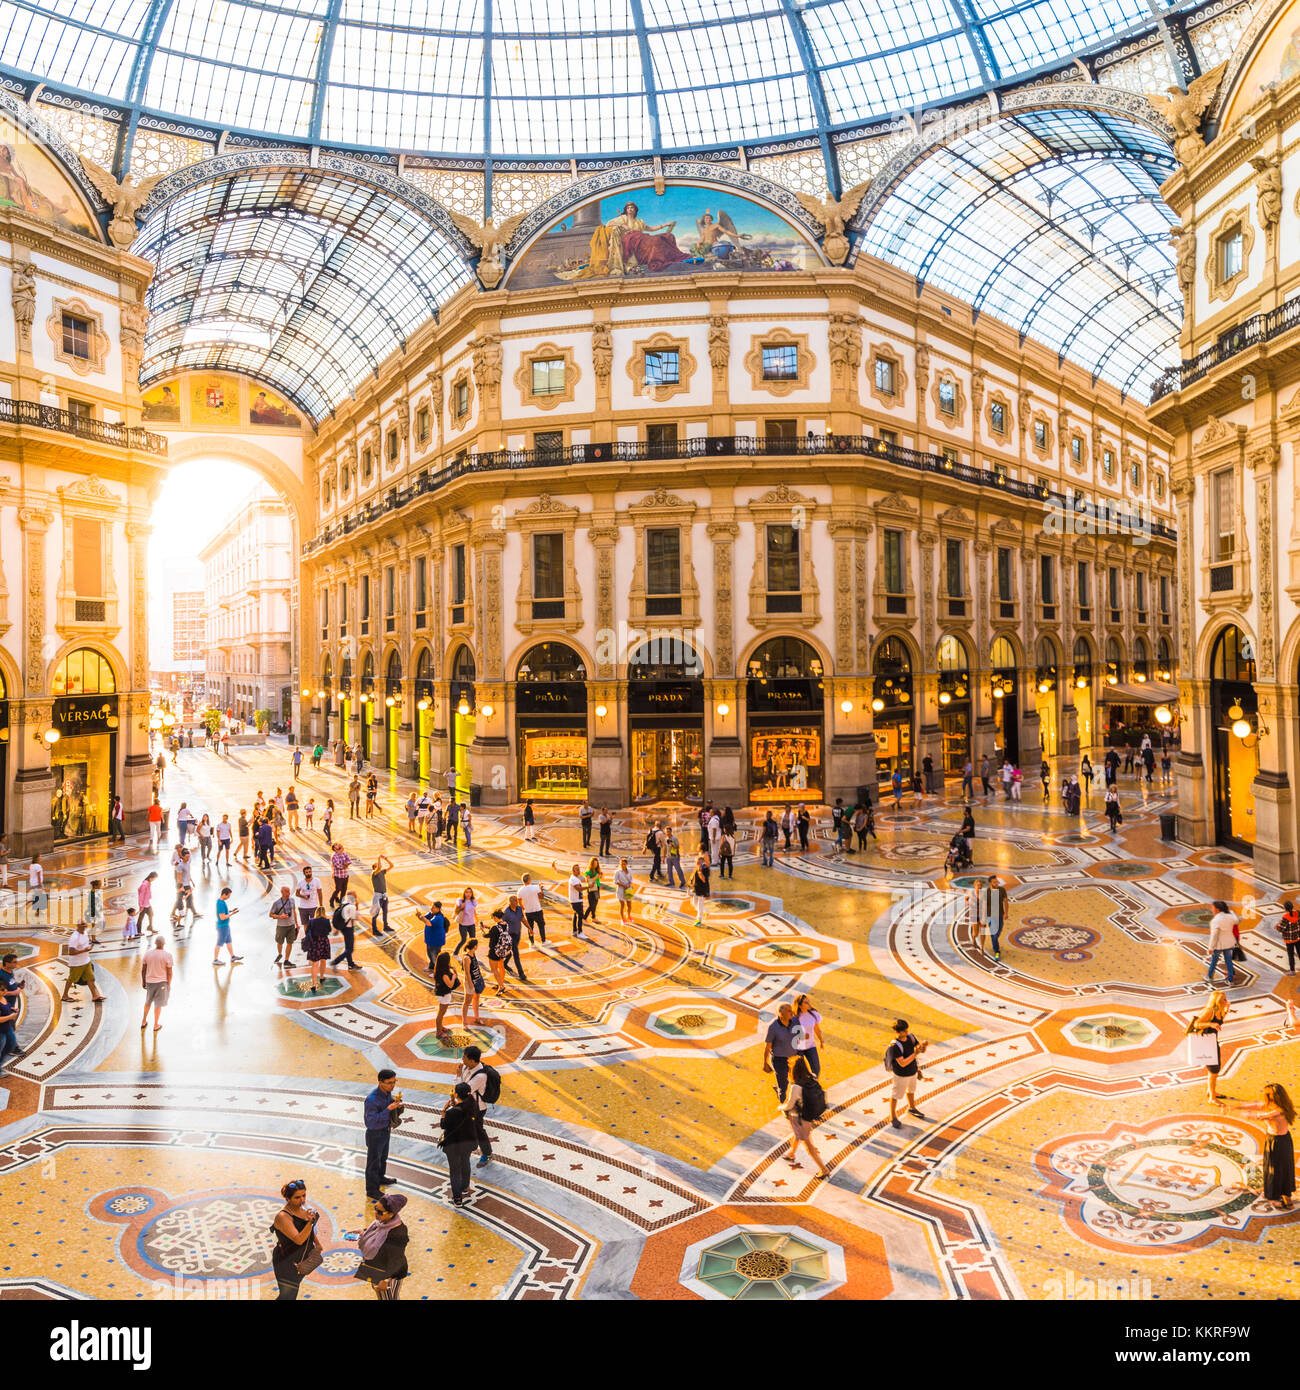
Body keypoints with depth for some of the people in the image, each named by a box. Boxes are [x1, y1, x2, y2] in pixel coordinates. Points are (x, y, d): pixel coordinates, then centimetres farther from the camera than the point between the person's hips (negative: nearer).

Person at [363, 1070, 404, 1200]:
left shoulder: (388, 1092, -8)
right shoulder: (372, 1099, -32)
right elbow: (372, 1120, -32)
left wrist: (398, 1106, -17)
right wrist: (388, 1109, -39)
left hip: (386, 1130, 7)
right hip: (375, 1134, -7)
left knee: (383, 1157, 28)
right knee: (374, 1161, 11)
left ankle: (380, 1177, 52)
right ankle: (372, 1190, 29)